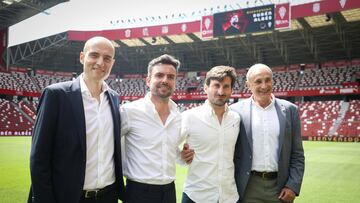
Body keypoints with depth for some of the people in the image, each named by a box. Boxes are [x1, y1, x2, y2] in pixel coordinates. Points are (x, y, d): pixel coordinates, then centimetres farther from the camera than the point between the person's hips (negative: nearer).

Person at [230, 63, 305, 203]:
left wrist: (293, 186, -3)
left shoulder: (290, 110, 2)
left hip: (280, 187, 2)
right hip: (248, 187, -1)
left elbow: (297, 154, 4)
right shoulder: (237, 110, -4)